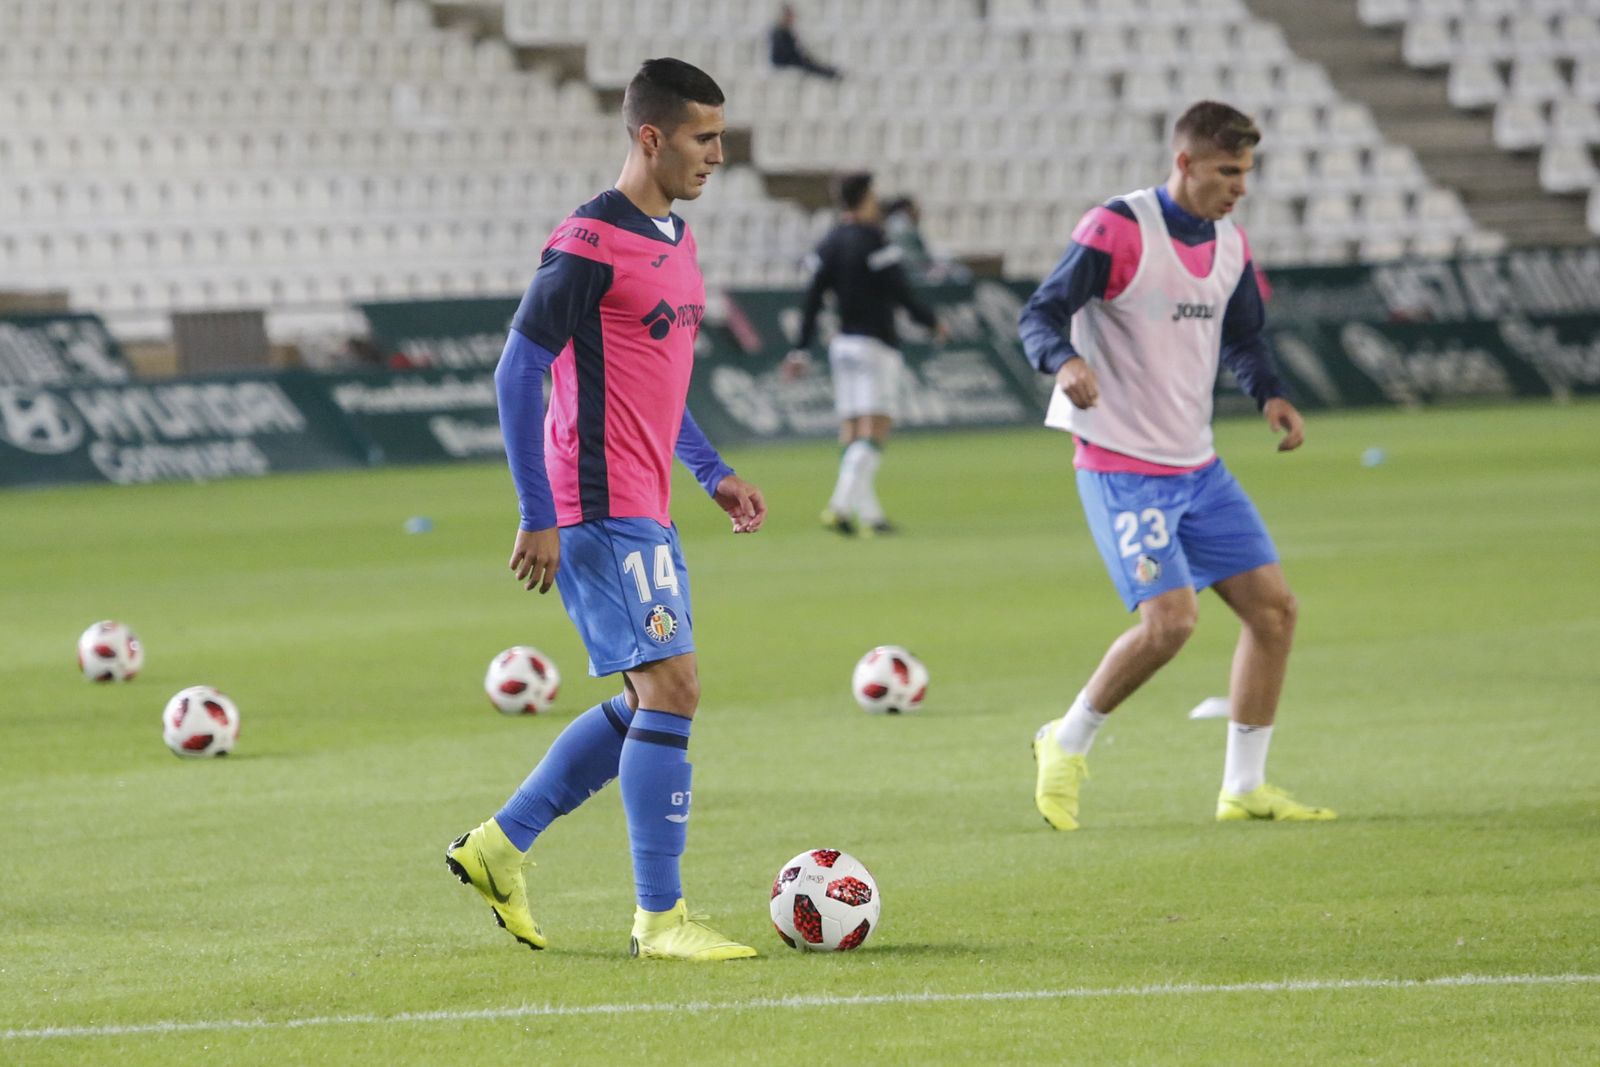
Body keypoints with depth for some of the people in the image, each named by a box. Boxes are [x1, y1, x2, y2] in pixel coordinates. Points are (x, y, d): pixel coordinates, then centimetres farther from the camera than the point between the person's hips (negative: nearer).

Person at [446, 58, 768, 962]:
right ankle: (661, 918, -8)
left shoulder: (676, 240, 15)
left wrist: (713, 472, 18)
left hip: (647, 512, 10)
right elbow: (520, 372, -15)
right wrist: (538, 516, -17)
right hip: (601, 509, -10)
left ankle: (500, 845, 21)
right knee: (672, 688, -12)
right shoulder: (589, 245, -14)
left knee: (652, 702, 12)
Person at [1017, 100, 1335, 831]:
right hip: (1122, 468, -8)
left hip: (1198, 468, 8)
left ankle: (1244, 787, 13)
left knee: (1273, 606, 2)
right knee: (1169, 619, -20)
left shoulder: (1229, 244, 7)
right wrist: (1065, 361, -40)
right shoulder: (1117, 230, -15)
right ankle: (1066, 747, 3)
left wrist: (1269, 394, 2)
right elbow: (1041, 314, -18)